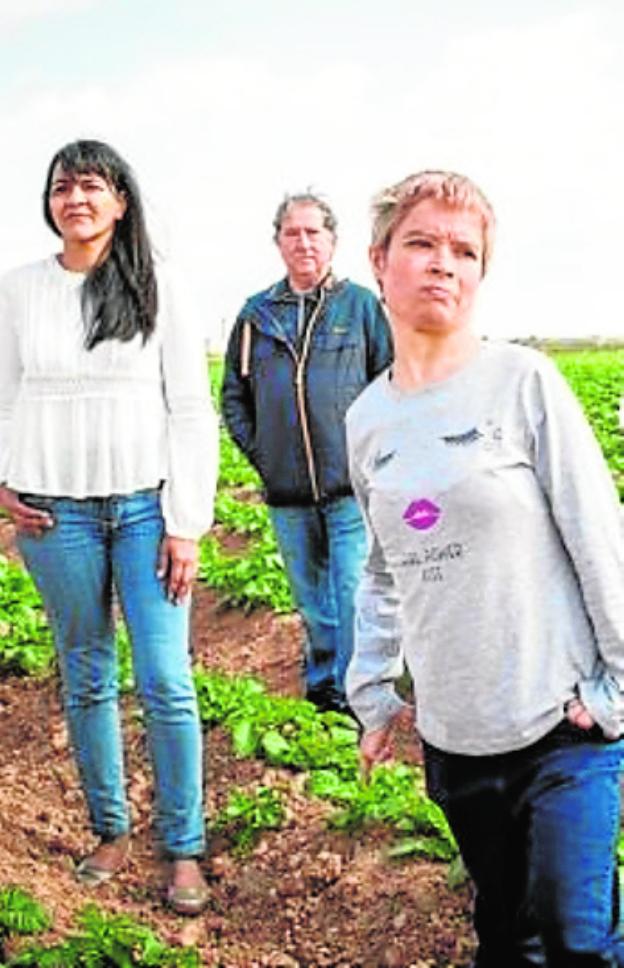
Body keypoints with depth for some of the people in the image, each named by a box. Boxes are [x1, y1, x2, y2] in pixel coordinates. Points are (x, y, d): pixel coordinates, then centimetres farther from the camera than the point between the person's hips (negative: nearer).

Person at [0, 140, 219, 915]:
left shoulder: (157, 291, 2)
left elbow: (191, 414, 0)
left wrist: (186, 525, -5)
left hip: (144, 507, -1)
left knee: (167, 685, -3)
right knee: (86, 681, 8)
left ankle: (183, 848, 11)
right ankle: (110, 829, 24)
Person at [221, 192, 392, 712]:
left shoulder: (361, 305, 2)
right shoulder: (257, 314, 9)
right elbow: (234, 393, 16)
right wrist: (256, 452, 7)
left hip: (352, 486, -3)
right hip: (287, 493, 3)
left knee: (354, 595, -4)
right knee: (311, 599, 14)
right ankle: (322, 685, 28)